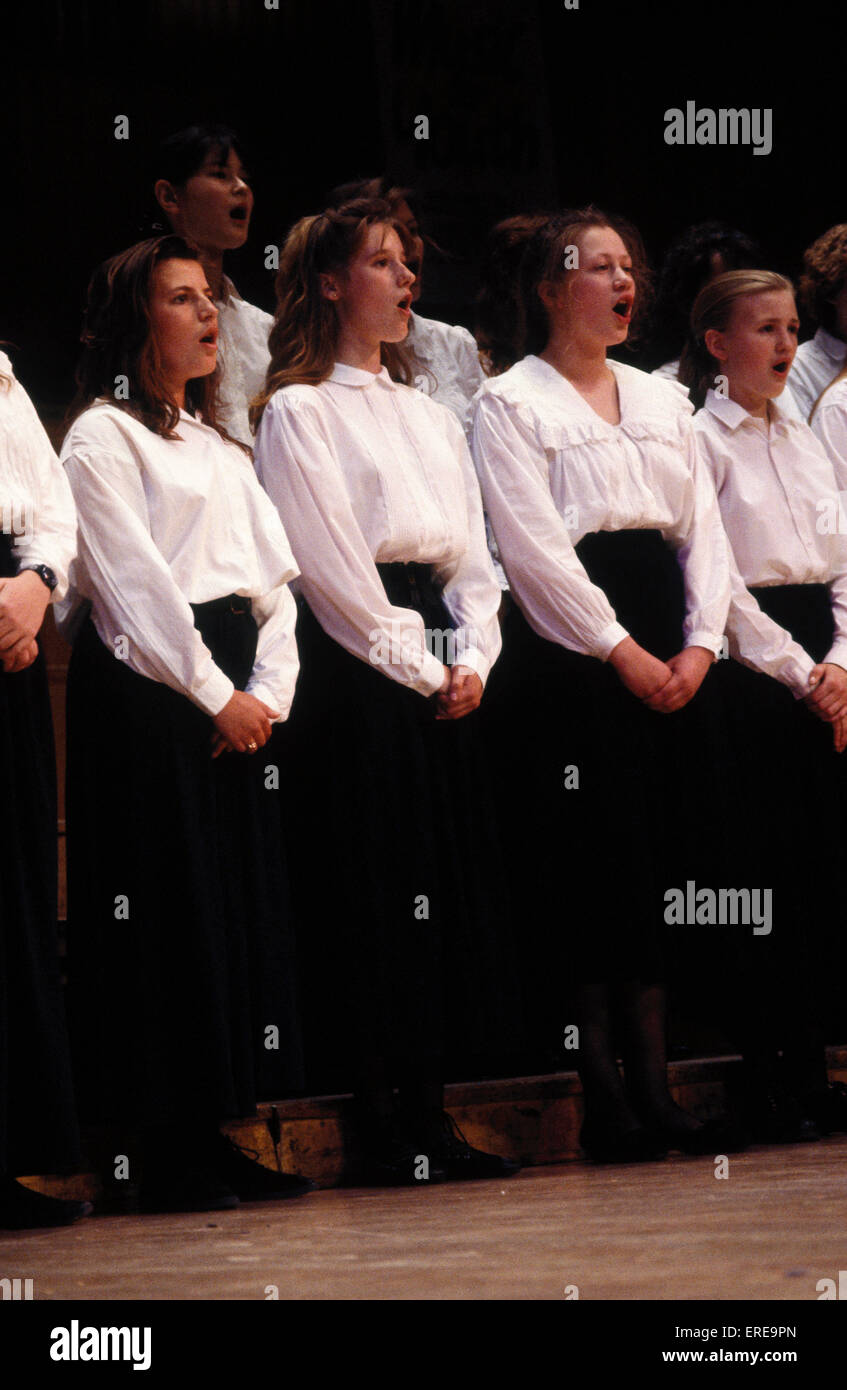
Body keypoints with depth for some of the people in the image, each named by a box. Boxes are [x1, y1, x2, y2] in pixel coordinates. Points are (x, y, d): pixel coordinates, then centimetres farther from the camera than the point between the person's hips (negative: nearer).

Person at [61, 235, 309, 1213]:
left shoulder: (221, 448, 21)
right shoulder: (103, 437, -3)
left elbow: (275, 577, 14)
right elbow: (136, 583, -11)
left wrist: (270, 690, -1)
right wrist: (218, 694, -13)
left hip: (236, 700, 8)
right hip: (147, 688, -7)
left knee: (245, 905, 5)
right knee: (169, 917, -7)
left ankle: (236, 1141, 9)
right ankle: (171, 1159, -4)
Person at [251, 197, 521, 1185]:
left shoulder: (430, 417, 20)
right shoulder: (298, 411, -2)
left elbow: (472, 552, 15)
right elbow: (333, 567, -10)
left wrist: (472, 660, -1)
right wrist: (419, 669, -12)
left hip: (443, 675, 7)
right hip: (354, 669, -7)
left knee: (444, 883, 5)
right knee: (371, 890, -7)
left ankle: (429, 1121, 9)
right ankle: (379, 1130, -4)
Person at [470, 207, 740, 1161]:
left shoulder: (662, 400, 19)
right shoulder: (510, 402, -1)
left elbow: (704, 529, 14)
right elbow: (536, 547, -10)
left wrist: (698, 646, -1)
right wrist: (622, 651, -14)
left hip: (668, 660, 6)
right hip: (568, 656, -6)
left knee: (659, 866, 4)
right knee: (588, 866, -7)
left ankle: (653, 1090, 7)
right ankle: (601, 1098, -3)